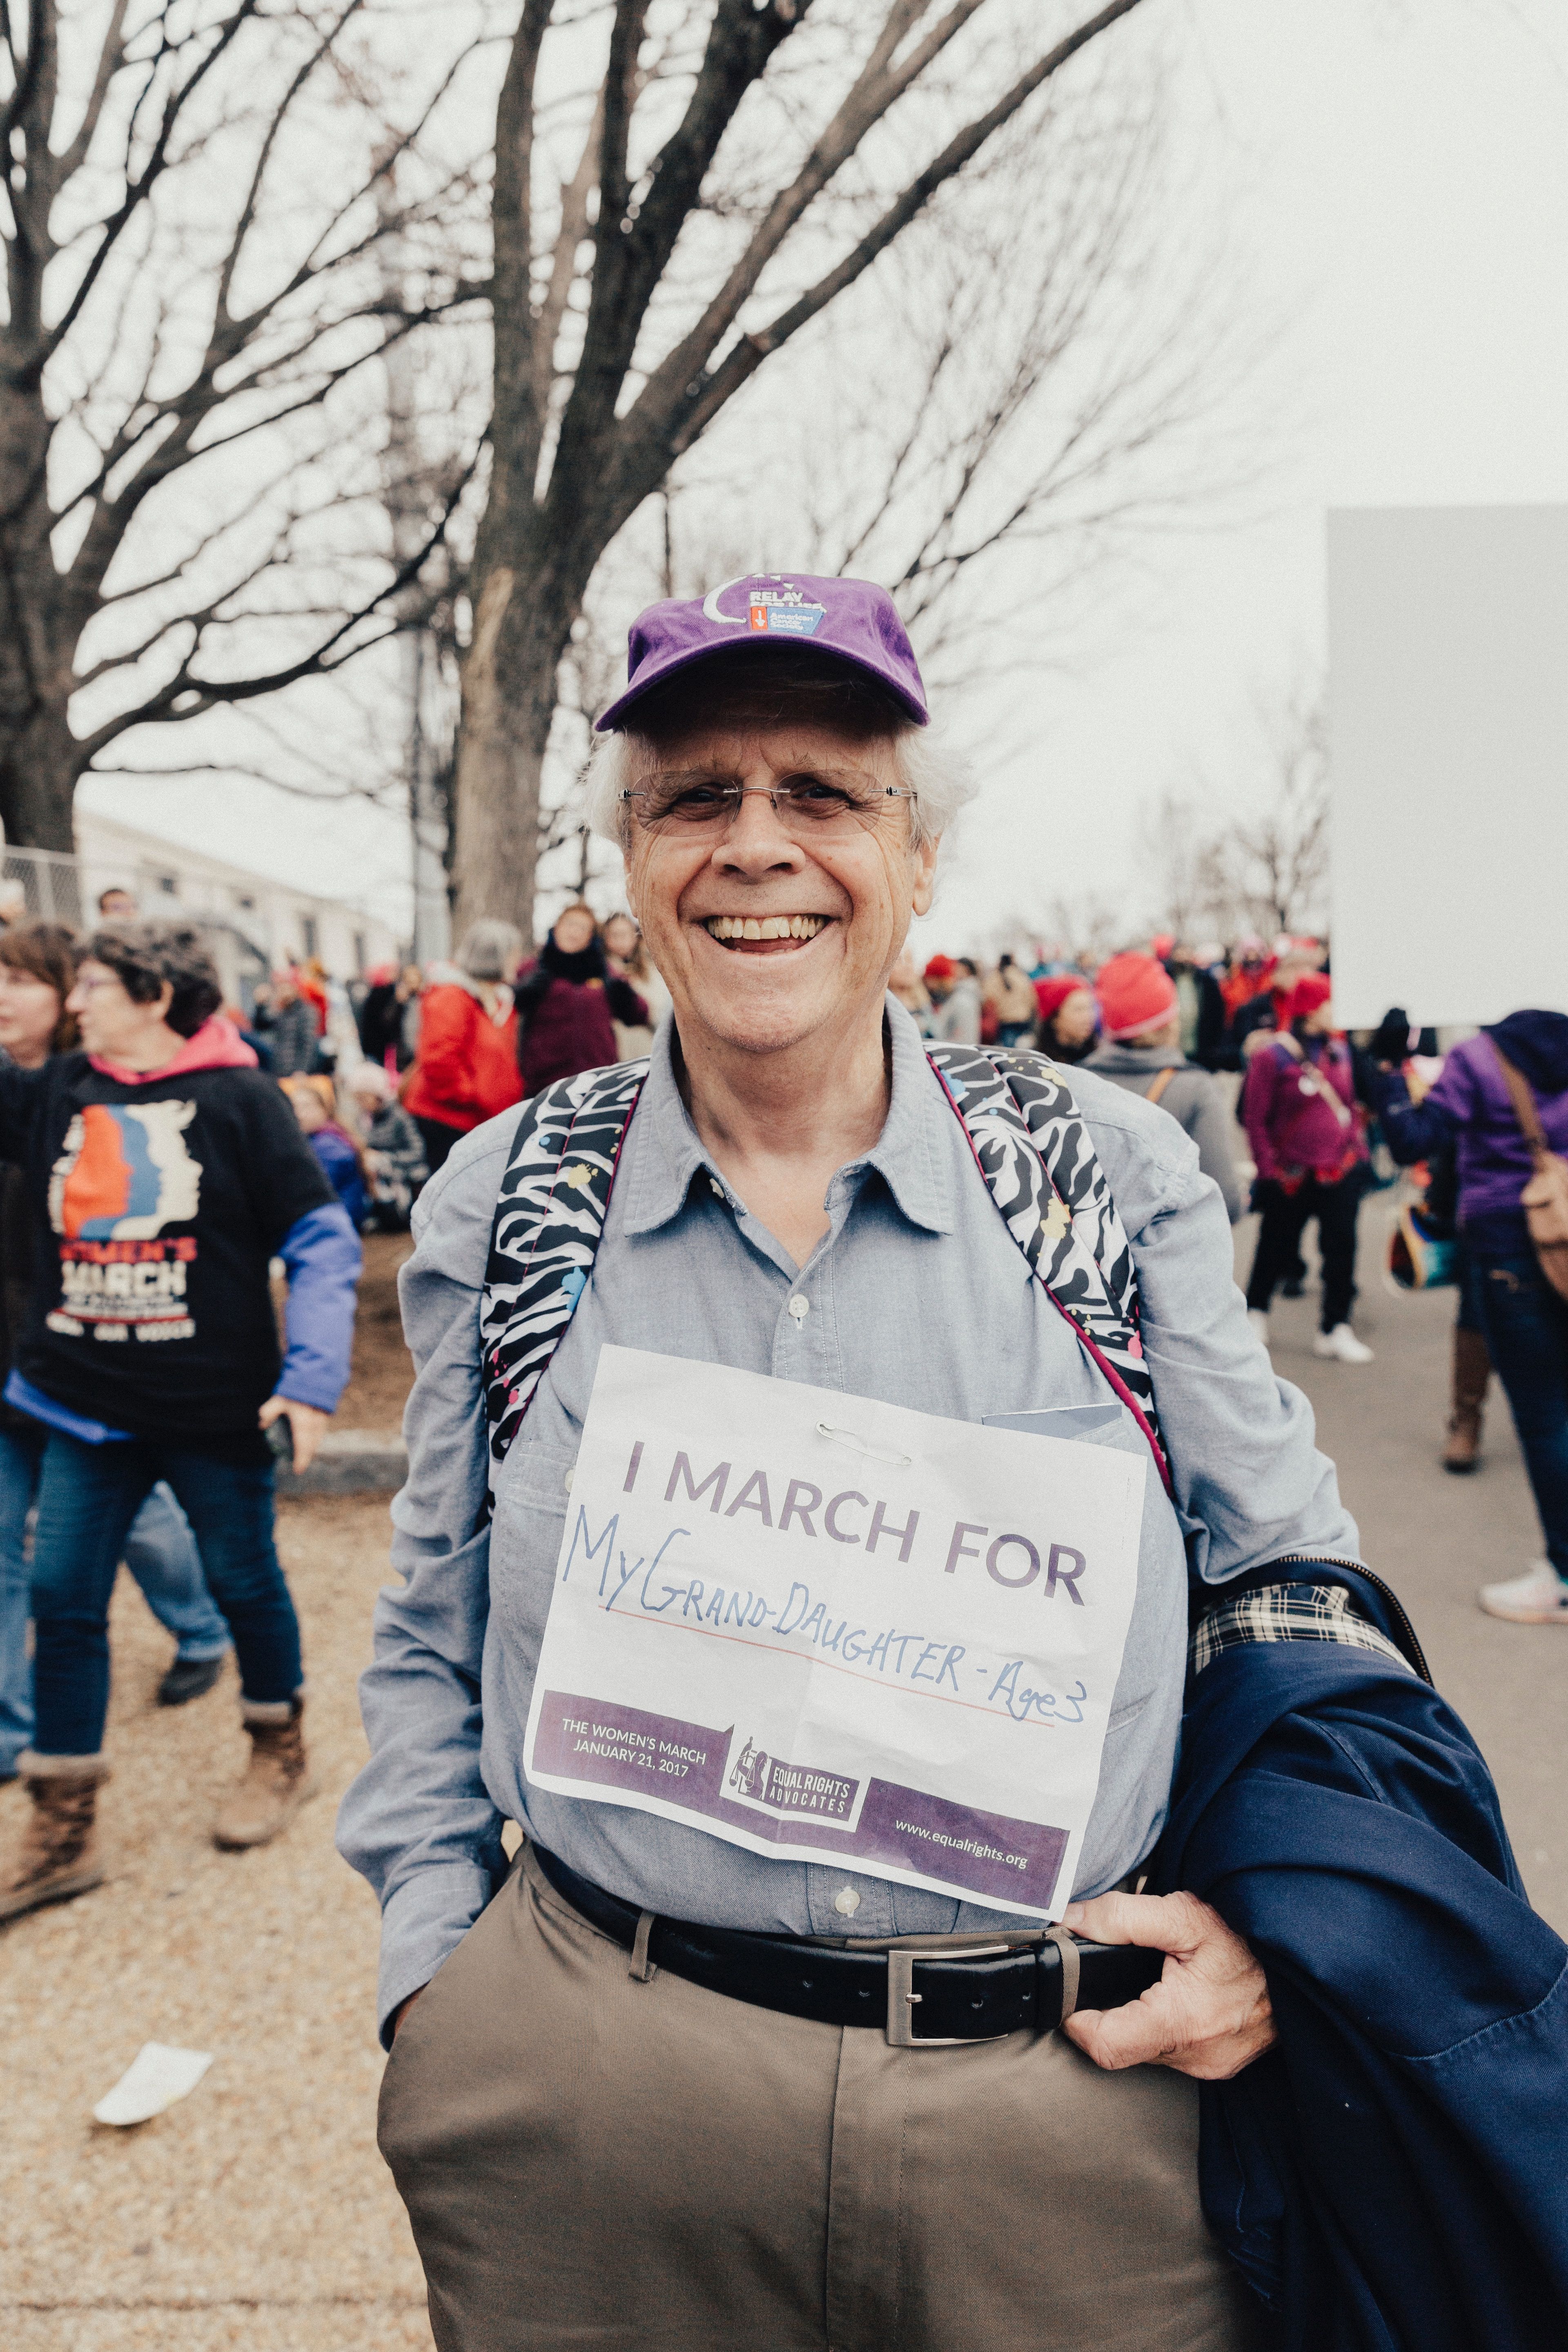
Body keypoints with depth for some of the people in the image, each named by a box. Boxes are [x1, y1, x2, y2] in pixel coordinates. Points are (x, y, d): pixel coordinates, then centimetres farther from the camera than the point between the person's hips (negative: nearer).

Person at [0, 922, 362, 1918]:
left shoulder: (238, 1100, -10)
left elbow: (323, 1239, -11)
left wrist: (312, 1376, -18)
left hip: (216, 1407, -4)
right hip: (83, 1405, 4)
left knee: (245, 1582, 13)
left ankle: (282, 1756, 38)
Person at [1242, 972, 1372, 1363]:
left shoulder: (1338, 1049, 7)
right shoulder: (1272, 1055, -11)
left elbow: (1350, 1104, 17)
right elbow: (1255, 1119, -9)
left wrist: (1359, 1151, 11)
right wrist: (1268, 1171, -10)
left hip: (1340, 1173, 4)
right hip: (1293, 1177, -4)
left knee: (1341, 1249, 2)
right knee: (1278, 1249, 11)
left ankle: (1335, 1329, 12)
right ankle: (1256, 1312, 34)